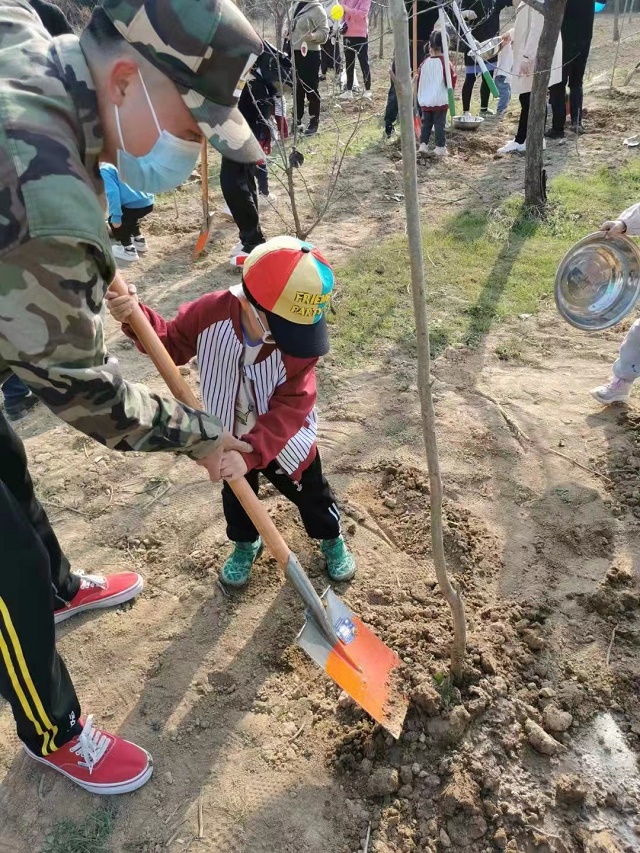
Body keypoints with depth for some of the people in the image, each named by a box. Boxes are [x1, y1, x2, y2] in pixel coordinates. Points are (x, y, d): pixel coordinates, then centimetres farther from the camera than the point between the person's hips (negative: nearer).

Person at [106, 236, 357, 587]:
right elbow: (172, 344, -9)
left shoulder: (299, 345, -30)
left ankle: (332, 539, 49)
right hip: (229, 438, 2)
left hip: (285, 441, -1)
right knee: (236, 496, 24)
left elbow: (289, 410, -32)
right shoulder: (212, 312, -27)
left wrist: (251, 453, -43)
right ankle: (245, 544, 54)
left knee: (310, 493, 18)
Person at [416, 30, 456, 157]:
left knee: (426, 123, 15)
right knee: (440, 124, 2)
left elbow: (418, 81, 9)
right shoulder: (445, 63, -10)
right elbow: (451, 81, -9)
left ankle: (423, 144, 11)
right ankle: (440, 147, 3)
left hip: (425, 101, 4)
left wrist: (420, 95, 21)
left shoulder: (425, 63, 2)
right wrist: (449, 91, 11)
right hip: (440, 101, -3)